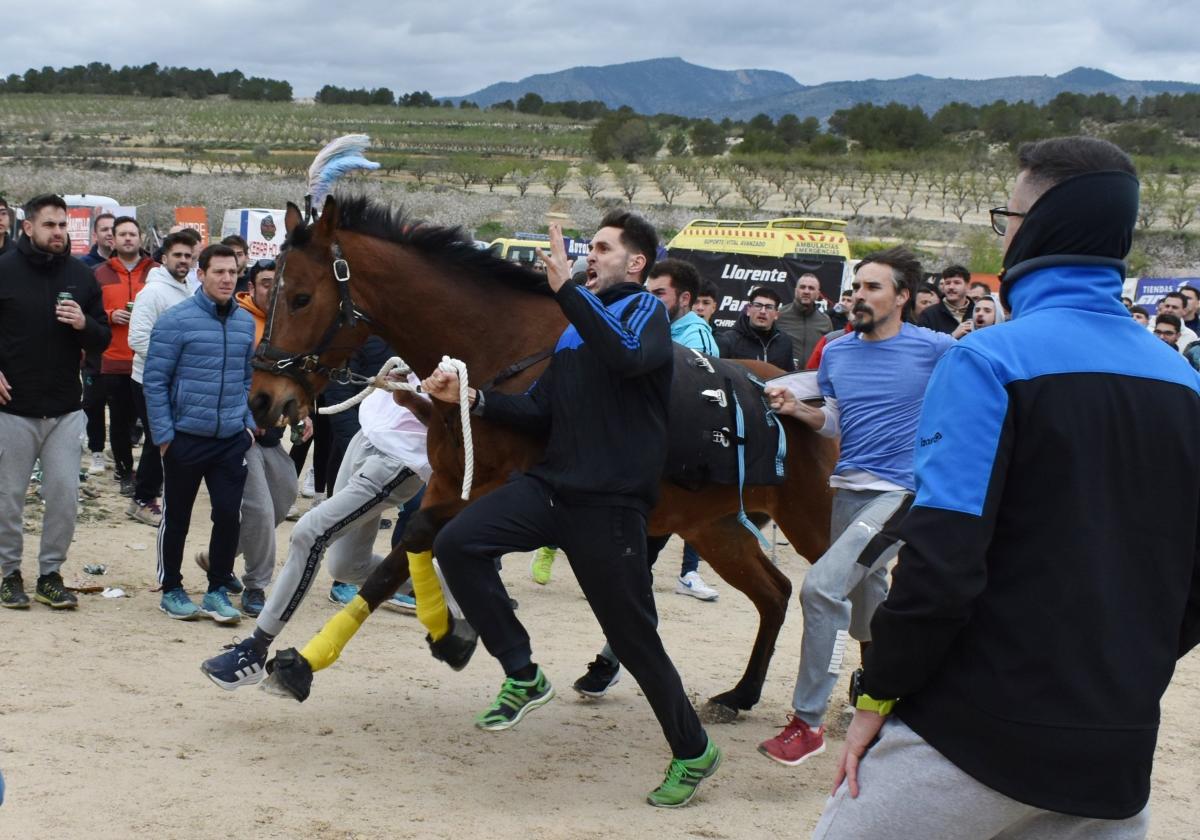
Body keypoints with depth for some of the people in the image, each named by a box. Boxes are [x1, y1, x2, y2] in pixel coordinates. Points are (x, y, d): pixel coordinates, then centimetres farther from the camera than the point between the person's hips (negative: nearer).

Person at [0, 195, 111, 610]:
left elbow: (103, 339, 10)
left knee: (65, 493, 2)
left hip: (65, 409, 3)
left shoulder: (81, 275, 5)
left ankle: (50, 573, 16)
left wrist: (85, 325, -11)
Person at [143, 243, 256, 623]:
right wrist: (163, 434, -11)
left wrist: (249, 422, 7)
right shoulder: (176, 320, -10)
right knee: (177, 517, 10)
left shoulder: (245, 322, 6)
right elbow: (154, 379, -9)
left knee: (229, 514, 2)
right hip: (186, 438, -4)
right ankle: (171, 590, 23)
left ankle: (217, 591, 15)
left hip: (232, 439, 4)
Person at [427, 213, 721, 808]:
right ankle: (523, 677, 1)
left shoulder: (645, 311, -3)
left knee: (633, 638, 0)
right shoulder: (576, 325, 17)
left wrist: (566, 288, -29)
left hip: (610, 505, -7)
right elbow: (540, 412, 16)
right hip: (551, 485, 7)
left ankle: (694, 753, 20)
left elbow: (628, 355, -30)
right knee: (455, 544, -11)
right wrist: (473, 397, 2)